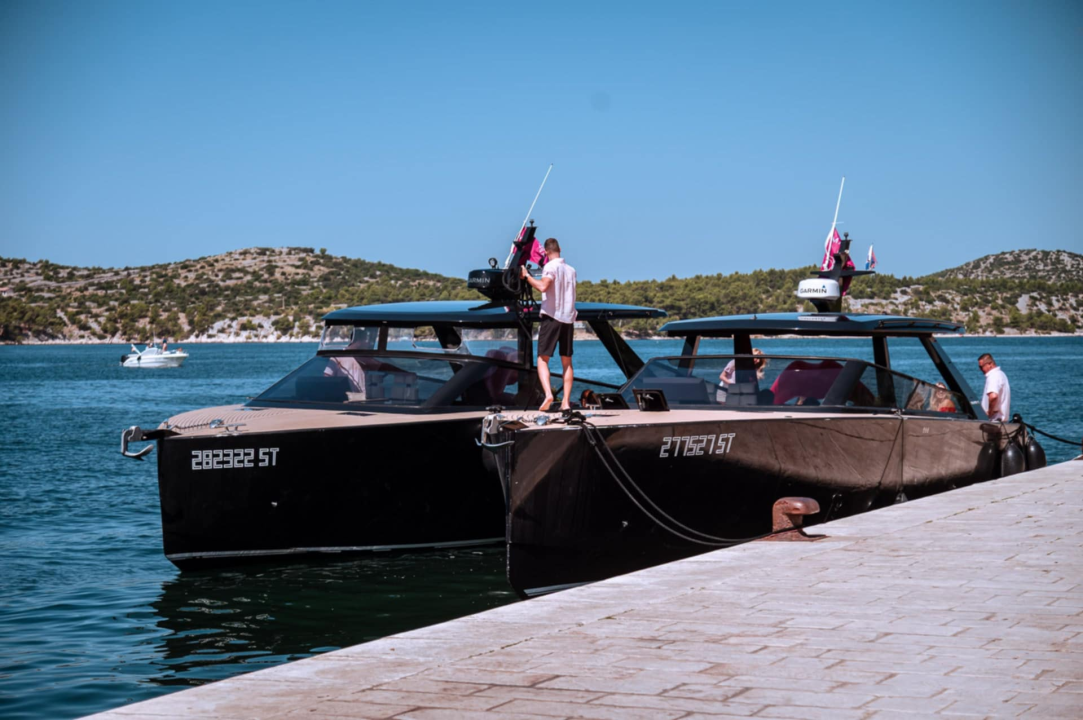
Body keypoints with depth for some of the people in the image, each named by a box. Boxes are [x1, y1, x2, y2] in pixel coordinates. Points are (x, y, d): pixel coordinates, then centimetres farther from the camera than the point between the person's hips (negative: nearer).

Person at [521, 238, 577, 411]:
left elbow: (543, 286, -25)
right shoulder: (571, 270, 12)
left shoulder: (551, 266, -8)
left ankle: (548, 394, -23)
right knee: (567, 362, 9)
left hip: (551, 317, -5)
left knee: (542, 359, -3)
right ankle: (566, 401, 4)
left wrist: (526, 276, -14)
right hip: (568, 319, 5)